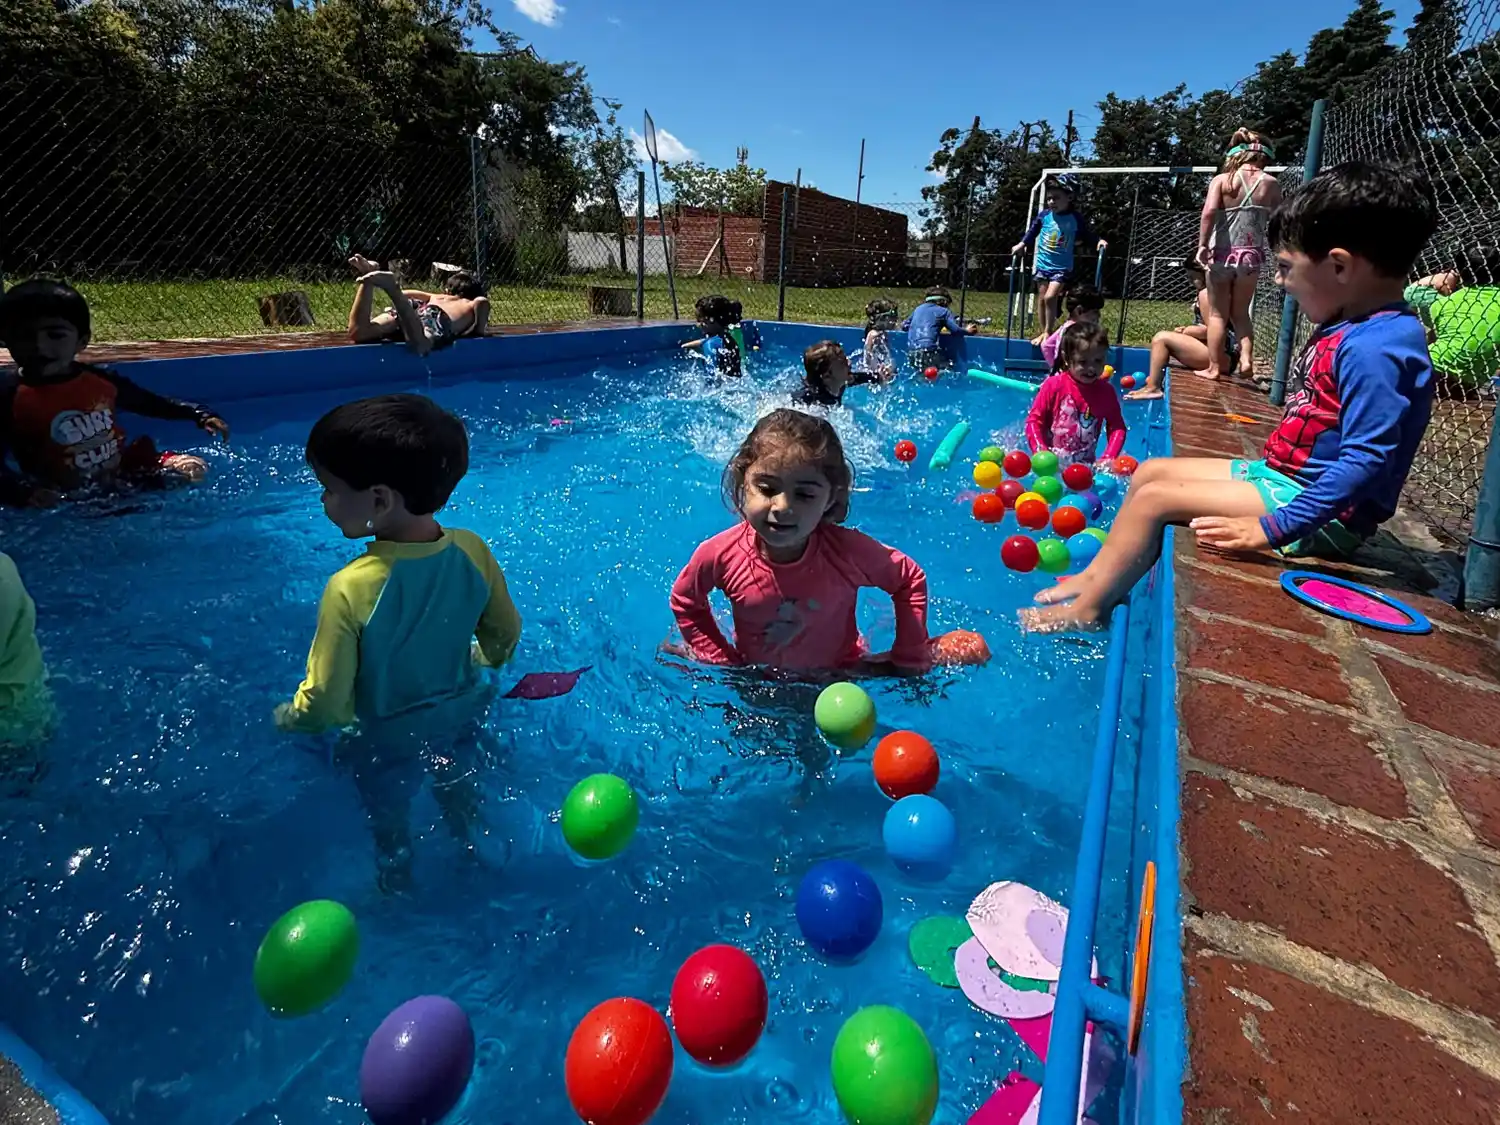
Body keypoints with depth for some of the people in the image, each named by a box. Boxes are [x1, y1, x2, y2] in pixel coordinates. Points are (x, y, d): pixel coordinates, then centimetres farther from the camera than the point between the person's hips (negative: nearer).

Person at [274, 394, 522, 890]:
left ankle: (396, 884, 54)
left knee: (388, 822, 29)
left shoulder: (350, 590, -36)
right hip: (462, 716, 3)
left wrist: (287, 718, -2)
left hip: (387, 743, -3)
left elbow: (324, 705, -25)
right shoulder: (473, 552, -24)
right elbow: (505, 637, -7)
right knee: (455, 790, 34)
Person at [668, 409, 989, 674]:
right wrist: (724, 661, -7)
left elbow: (911, 581, -8)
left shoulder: (847, 550, -28)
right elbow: (685, 602, -3)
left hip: (843, 675, -1)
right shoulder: (721, 554, -26)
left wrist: (908, 661, -10)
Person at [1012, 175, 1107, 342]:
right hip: (1042, 264, 3)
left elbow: (1087, 236, 3)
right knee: (1041, 299, 7)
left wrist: (1099, 241, -13)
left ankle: (1049, 332, -3)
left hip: (1062, 267, -3)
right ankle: (1044, 332, 19)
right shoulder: (1044, 215, -3)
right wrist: (1022, 244, 8)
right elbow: (1033, 231, 14)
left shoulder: (1076, 219, -7)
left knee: (1050, 297, -17)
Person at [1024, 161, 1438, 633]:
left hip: (1321, 512, -10)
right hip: (1283, 474, 10)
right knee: (1153, 471, 8)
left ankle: (1086, 608, -7)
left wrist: (1272, 529, -29)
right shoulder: (1346, 328, 9)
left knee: (1155, 498, -16)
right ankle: (1095, 579, 5)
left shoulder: (1376, 347, -22)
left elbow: (1366, 461, -28)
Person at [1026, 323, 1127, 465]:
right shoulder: (1054, 385, -5)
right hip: (1051, 463, -2)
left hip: (1086, 466, 2)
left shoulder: (1106, 391, 3)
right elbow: (1034, 420, -4)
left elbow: (1117, 427, 7)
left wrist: (1108, 459, -7)